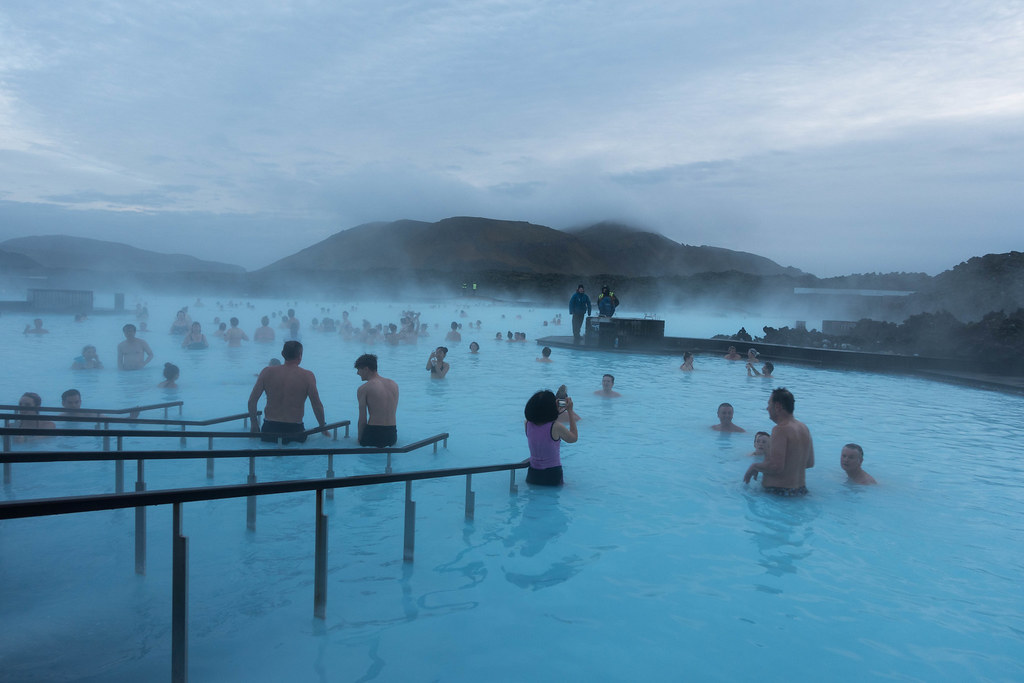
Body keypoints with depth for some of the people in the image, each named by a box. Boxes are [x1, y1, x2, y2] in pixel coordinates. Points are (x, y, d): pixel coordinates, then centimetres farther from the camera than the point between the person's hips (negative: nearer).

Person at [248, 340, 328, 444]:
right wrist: (323, 428, 10)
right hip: (294, 430, -3)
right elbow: (317, 406, -5)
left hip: (269, 429, 3)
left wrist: (254, 424, 15)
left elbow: (252, 401, 1)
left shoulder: (267, 372, 0)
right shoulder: (307, 376, -6)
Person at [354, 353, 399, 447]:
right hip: (392, 435, 6)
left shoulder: (363, 389, -6)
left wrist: (360, 440, 4)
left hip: (374, 435, -6)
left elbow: (362, 420, -5)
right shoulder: (394, 384, 10)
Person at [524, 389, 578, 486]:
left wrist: (556, 408, 18)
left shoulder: (527, 425, -6)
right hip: (553, 475, -4)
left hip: (533, 475, 4)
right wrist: (570, 411, 3)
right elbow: (573, 438, 2)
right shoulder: (556, 427, -19)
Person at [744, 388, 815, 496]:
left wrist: (754, 467, -8)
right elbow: (810, 463, 18)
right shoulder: (804, 428, 9)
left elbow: (776, 466, -26)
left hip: (779, 491, -9)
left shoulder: (780, 429, -19)